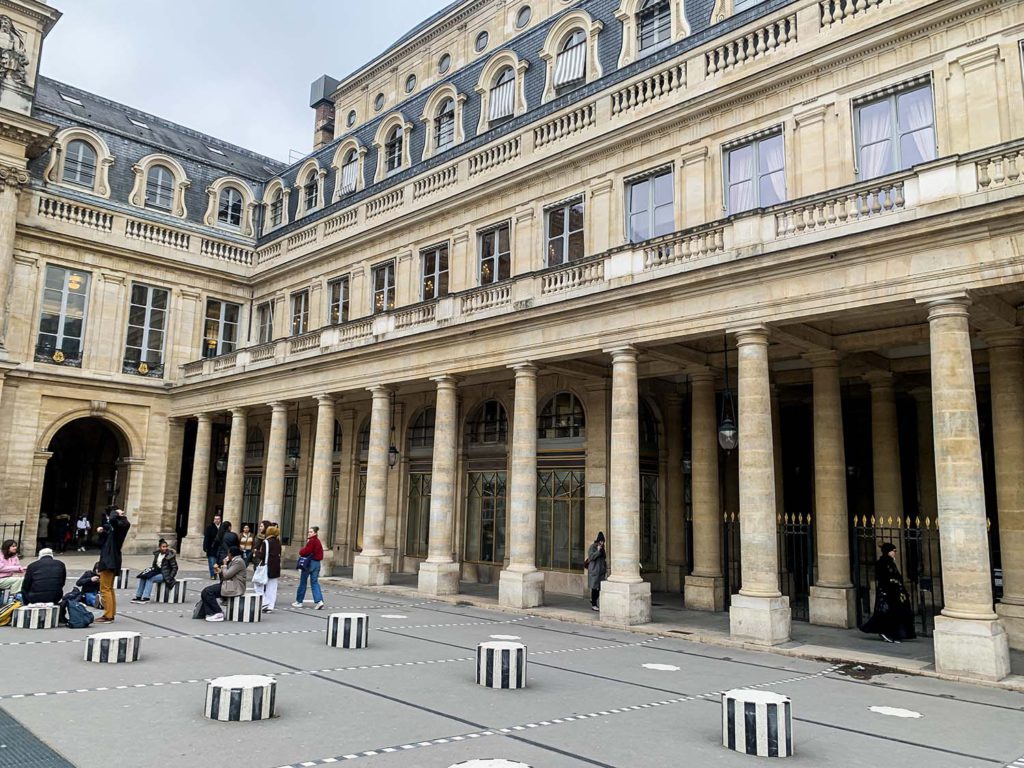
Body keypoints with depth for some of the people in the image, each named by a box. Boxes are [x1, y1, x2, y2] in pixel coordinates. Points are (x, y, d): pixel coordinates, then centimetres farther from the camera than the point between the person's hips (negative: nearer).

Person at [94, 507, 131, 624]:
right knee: (109, 588, 17)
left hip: (109, 561, -10)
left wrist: (116, 513, -19)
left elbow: (112, 519, -39)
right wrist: (101, 530, 5)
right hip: (110, 561, 10)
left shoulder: (118, 526, -17)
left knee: (105, 589, -7)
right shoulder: (115, 527, 12)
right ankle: (111, 614, 24)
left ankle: (108, 616, -5)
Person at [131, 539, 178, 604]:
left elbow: (175, 568, -7)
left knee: (150, 579, -28)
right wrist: (152, 568, 2)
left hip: (164, 575, -7)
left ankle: (146, 598, -28)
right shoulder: (157, 554, 9)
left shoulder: (170, 555, -9)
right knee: (143, 577, -15)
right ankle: (138, 596, -13)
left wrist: (169, 578, -13)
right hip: (157, 572, 7)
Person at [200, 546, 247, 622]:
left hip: (234, 588, -10)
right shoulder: (234, 561, 20)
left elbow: (226, 575, -17)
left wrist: (224, 565, -3)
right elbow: (225, 576, 19)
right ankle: (210, 613, -9)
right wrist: (219, 571, 5)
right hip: (228, 585, 10)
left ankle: (218, 614, -11)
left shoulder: (238, 561, -12)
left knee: (208, 591, -18)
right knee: (205, 592, -2)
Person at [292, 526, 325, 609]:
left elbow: (306, 551, -20)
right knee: (315, 582, 7)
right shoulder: (318, 541, 14)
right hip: (317, 563, 8)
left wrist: (301, 552, 1)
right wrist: (303, 552, 2)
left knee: (303, 582, 6)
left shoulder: (311, 541, -15)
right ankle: (319, 601, -6)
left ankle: (299, 602, 16)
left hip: (309, 562, -8)